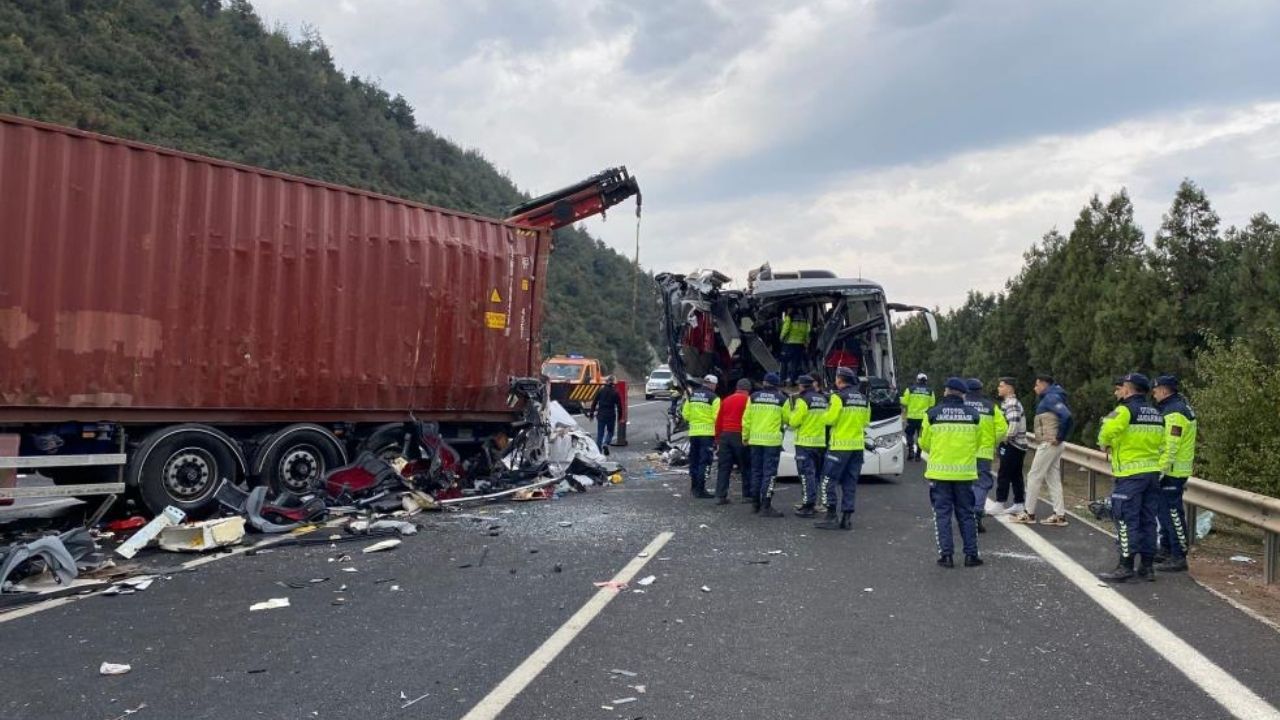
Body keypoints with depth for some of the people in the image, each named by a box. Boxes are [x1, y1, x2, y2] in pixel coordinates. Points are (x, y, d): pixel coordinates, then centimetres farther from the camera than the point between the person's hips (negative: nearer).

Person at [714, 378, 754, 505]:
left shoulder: (726, 400, 13)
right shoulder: (748, 400, -4)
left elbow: (718, 420, 14)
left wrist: (718, 437, 20)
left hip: (725, 435, 5)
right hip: (740, 436, -5)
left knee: (723, 467, 6)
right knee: (746, 467, 6)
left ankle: (720, 496, 2)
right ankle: (748, 495, 10)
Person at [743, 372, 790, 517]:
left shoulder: (753, 397, 4)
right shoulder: (782, 399, -3)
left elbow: (746, 419, 4)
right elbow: (786, 419, 6)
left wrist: (745, 437, 15)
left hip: (755, 440, 3)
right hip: (773, 440, -3)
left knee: (756, 472, 14)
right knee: (769, 473, -2)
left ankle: (756, 503, 23)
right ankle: (766, 507, -7)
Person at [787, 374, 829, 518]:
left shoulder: (803, 400, -12)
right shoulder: (824, 399, 10)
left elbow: (794, 421, -13)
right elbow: (828, 419, 13)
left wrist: (792, 408, 3)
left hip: (805, 443, -7)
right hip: (821, 442, 7)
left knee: (807, 474, -6)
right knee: (816, 474, 14)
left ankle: (809, 505, -9)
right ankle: (813, 503, 20)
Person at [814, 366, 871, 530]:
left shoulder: (839, 397, -11)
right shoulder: (863, 399, 10)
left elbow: (829, 419, -13)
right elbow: (866, 421, 15)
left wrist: (827, 413, 7)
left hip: (840, 445, -7)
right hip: (858, 445, 7)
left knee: (829, 480, -1)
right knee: (850, 483, 11)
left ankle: (831, 517, -5)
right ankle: (847, 518, 12)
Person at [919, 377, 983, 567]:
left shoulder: (932, 414, -5)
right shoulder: (974, 415, -1)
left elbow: (924, 443, 3)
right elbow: (978, 443, 9)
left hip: (939, 471, -1)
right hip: (965, 472, 2)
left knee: (942, 514, 6)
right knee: (966, 514, 12)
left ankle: (946, 555, 3)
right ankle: (971, 554, 14)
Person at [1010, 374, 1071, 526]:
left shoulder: (1051, 398, -14)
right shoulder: (1050, 397, 16)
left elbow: (1066, 416, -28)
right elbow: (1065, 415, 20)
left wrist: (1059, 437, -21)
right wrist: (1060, 437, 11)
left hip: (1048, 444, -10)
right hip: (1049, 445, 10)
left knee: (1034, 477, -3)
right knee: (1053, 478, 11)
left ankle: (1029, 514, 3)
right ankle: (1059, 515, 12)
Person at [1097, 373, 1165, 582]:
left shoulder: (1125, 410, -11)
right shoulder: (1157, 415, 12)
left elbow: (1106, 434, -23)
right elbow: (1162, 445, 14)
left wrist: (1105, 445, -3)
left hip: (1130, 474, -7)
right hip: (1152, 473, 7)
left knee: (1126, 520, -4)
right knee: (1148, 520, 13)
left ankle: (1125, 566, -4)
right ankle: (1147, 566, 18)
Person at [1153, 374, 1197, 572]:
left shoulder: (1174, 413, -18)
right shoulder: (1179, 406, 15)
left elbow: (1171, 447, -23)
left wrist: (1160, 471, -21)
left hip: (1171, 471, -11)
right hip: (1172, 471, 11)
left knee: (1172, 512, -6)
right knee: (1165, 509, 20)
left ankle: (1179, 557, -2)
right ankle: (1166, 547, 32)